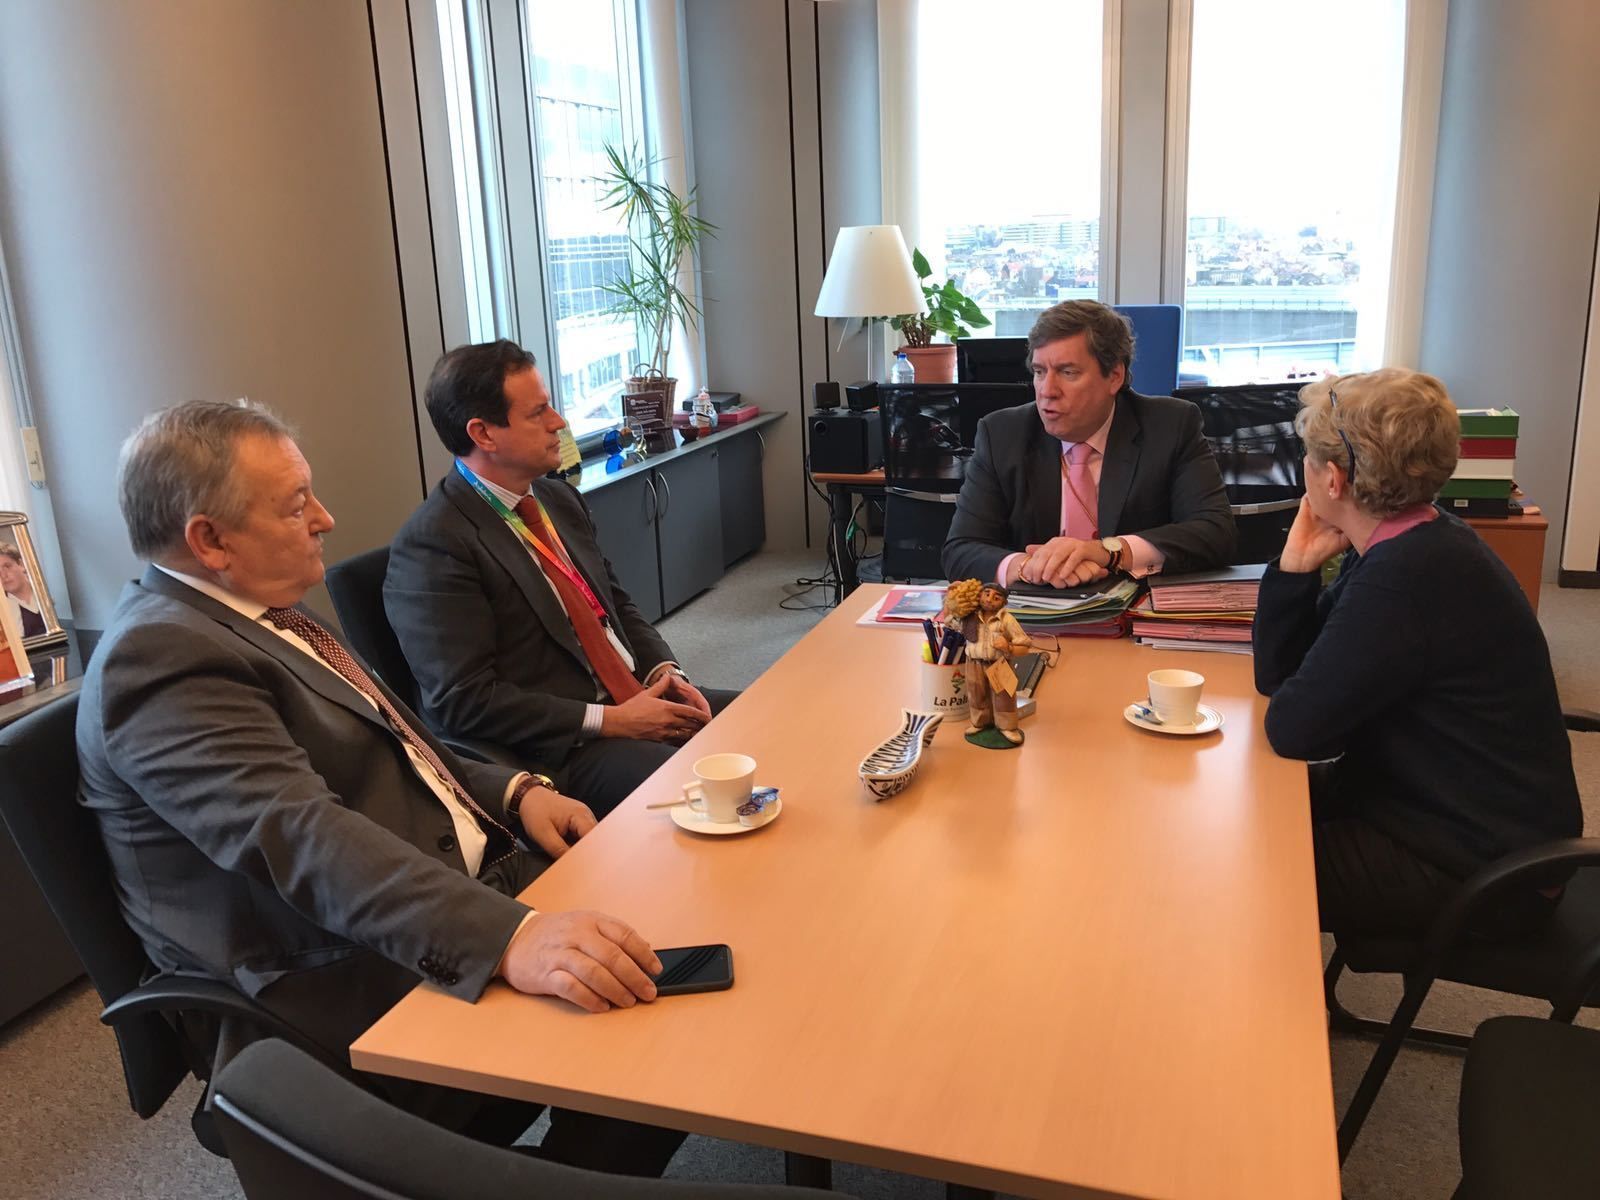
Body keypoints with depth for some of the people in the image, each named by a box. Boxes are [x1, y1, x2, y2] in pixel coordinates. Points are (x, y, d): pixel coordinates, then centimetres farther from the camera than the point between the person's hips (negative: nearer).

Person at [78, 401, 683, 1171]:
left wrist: (513, 791, 0)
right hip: (351, 983, -9)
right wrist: (509, 937, -46)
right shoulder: (161, 655, -19)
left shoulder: (259, 616, 10)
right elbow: (301, 836, -33)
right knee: (634, 1020, -22)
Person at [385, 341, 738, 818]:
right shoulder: (433, 546, -14)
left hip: (636, 700, 9)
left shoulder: (559, 499, 11)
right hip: (558, 749, -8)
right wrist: (608, 721, -18)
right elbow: (462, 700, -18)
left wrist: (664, 672, -1)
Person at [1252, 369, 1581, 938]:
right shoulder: (1418, 547, 4)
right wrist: (1296, 565, -7)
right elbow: (1276, 676, 5)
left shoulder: (1407, 580, -28)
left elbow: (1292, 729, -25)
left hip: (1478, 868, -9)